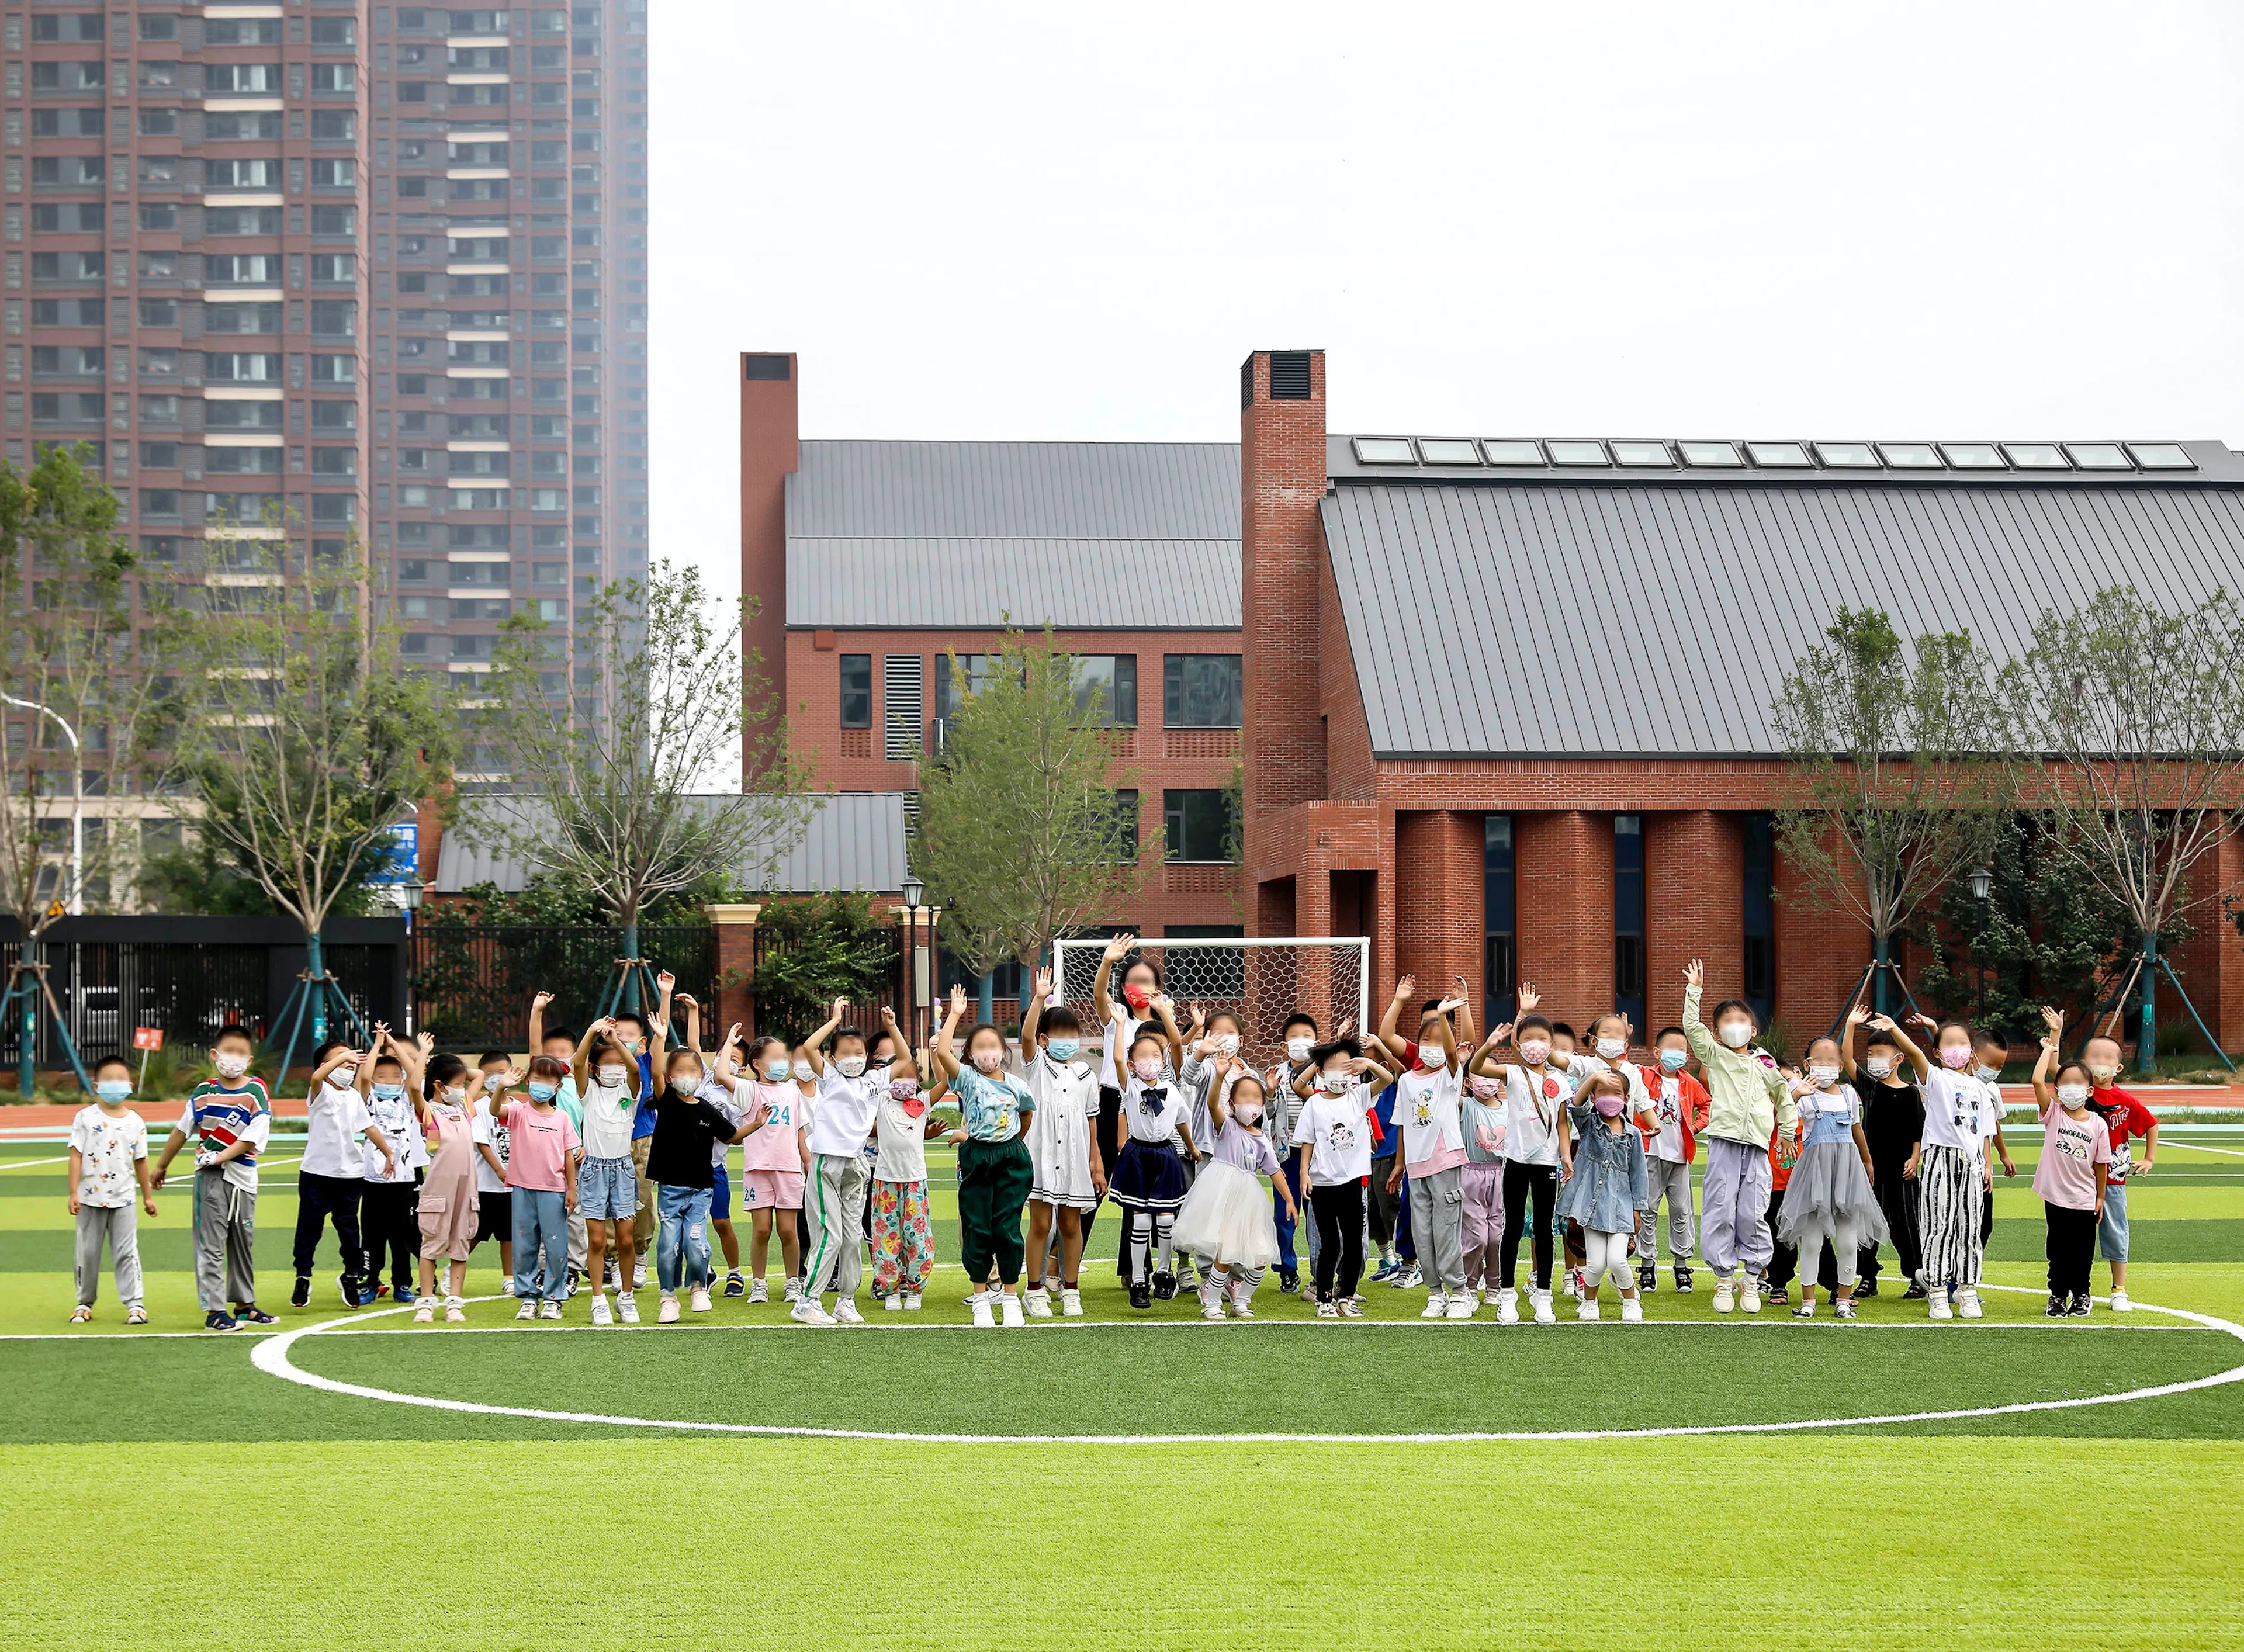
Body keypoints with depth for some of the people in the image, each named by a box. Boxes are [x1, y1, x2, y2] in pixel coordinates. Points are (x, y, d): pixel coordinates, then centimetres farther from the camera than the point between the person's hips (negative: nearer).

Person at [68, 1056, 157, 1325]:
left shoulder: (135, 1122, 4)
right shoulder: (86, 1118, -3)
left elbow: (140, 1160, 11)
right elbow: (76, 1155, -5)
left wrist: (148, 1196, 14)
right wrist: (74, 1193, -10)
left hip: (124, 1199, 1)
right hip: (91, 1198, -1)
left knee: (127, 1252, -2)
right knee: (88, 1252, 7)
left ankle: (134, 1303, -2)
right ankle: (85, 1303, 18)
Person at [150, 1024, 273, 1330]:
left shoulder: (256, 1092, -2)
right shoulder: (204, 1092, 4)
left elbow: (252, 1138, -11)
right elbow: (182, 1131, 14)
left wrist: (220, 1157, -18)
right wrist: (161, 1166, 20)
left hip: (242, 1178, 1)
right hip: (210, 1178, -1)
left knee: (243, 1243, 12)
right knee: (211, 1244, -5)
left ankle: (244, 1305, 24)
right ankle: (214, 1310, -6)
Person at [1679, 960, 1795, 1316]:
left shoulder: (1765, 1065, 15)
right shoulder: (1714, 1057, 8)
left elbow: (1783, 1096, 31)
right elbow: (1692, 1027, -5)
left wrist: (1787, 1132, 32)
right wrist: (1695, 990, -10)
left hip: (1757, 1146, 2)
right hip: (1724, 1142, -2)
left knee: (1752, 1213, 0)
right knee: (1720, 1210, -3)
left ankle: (1751, 1278, 12)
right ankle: (1725, 1278, 6)